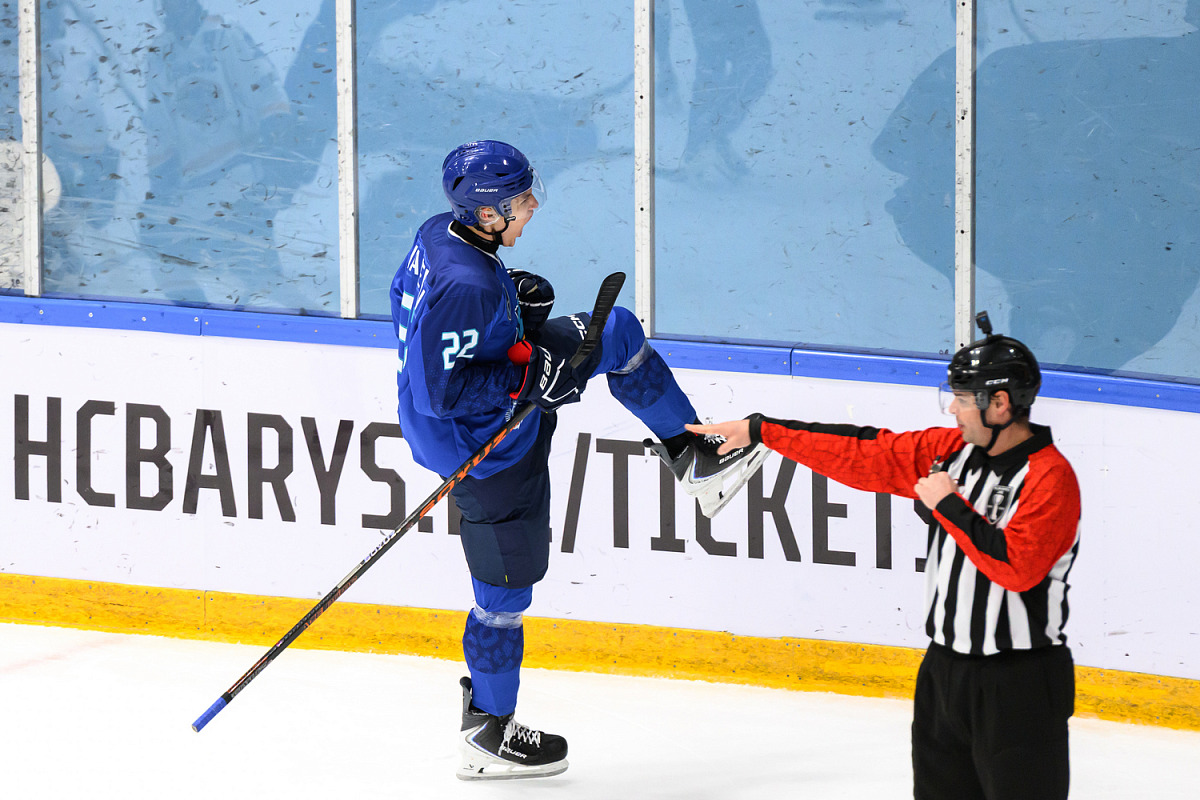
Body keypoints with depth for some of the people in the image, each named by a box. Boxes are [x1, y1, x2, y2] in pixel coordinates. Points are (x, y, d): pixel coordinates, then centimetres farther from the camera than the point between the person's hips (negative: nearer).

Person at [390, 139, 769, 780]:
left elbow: (406, 298, 12)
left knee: (617, 333, 12)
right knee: (506, 591, 6)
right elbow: (441, 392, -33)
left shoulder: (439, 235, -7)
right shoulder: (465, 288, -36)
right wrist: (530, 375, -26)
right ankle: (487, 735, 22)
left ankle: (694, 454, 27)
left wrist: (512, 298, 2)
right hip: (485, 453, -9)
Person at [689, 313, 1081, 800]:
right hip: (945, 669, 8)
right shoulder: (952, 449, 7)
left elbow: (1016, 568, -26)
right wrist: (759, 430, 10)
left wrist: (949, 505, -17)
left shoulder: (1050, 478, -16)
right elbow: (862, 454, 10)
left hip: (1018, 687, -8)